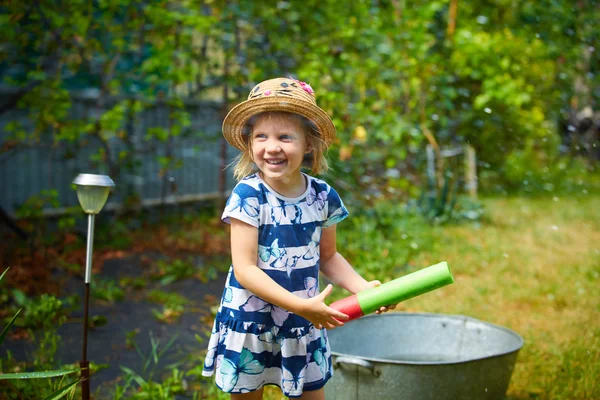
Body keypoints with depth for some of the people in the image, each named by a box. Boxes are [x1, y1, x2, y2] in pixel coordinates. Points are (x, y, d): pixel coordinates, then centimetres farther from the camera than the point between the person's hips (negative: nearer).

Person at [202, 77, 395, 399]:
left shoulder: (322, 196, -5)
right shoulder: (248, 196, -18)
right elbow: (245, 269, -22)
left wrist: (362, 287, -7)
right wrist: (300, 305, -29)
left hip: (304, 324, 3)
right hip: (250, 321, -3)